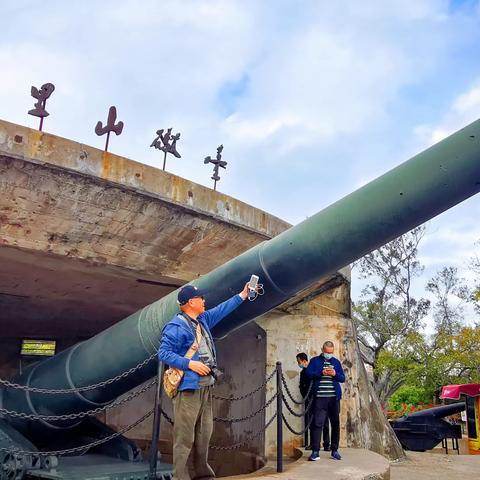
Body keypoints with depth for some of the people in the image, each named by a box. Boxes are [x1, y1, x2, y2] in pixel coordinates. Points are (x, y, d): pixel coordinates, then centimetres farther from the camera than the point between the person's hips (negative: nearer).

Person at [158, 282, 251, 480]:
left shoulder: (203, 320, 14)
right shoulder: (177, 326, -12)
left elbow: (221, 310, 26)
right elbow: (164, 353, -14)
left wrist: (242, 295, 27)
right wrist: (190, 364, -19)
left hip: (205, 387, 9)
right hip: (188, 388, -9)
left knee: (204, 433, 15)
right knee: (185, 436, -5)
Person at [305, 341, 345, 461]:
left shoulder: (336, 362, 14)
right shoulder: (315, 361, 5)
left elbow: (343, 378, 11)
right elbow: (308, 374, -6)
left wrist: (335, 374, -10)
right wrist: (321, 373, -18)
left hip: (334, 397, 3)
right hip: (320, 397, -3)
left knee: (335, 424, 9)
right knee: (317, 423, -6)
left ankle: (334, 450, 21)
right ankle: (315, 451, -1)